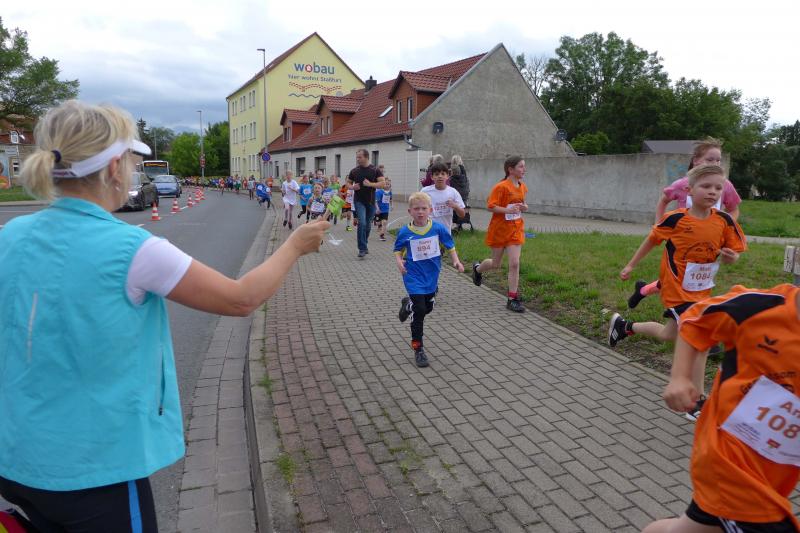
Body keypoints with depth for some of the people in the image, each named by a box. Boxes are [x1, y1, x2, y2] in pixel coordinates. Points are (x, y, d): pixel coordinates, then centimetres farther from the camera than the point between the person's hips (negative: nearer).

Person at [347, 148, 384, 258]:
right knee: (362, 223, -15)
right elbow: (348, 183, 13)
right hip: (359, 201, -1)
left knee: (368, 225, 12)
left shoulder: (375, 170, -2)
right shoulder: (354, 171, 3)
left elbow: (382, 183, -8)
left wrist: (370, 184, -21)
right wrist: (352, 187, -10)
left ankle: (364, 245, 31)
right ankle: (362, 249, -10)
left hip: (371, 202, 1)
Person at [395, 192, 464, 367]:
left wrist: (456, 261, -10)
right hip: (414, 276, -3)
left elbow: (450, 246, 3)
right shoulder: (404, 232, -10)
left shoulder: (438, 228, -8)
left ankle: (408, 305, 53)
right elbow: (398, 250, 3)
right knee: (419, 311, -8)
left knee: (428, 308, 19)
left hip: (432, 276, 3)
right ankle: (418, 349, 6)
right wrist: (399, 261, -16)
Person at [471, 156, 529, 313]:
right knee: (496, 264, 11)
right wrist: (508, 210, -30)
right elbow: (490, 206, -18)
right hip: (499, 229, -5)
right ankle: (477, 268, 45)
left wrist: (524, 207, 0)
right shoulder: (501, 187, -16)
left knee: (514, 264, -5)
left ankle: (513, 300, 2)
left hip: (516, 230, 5)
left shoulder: (523, 187, 6)